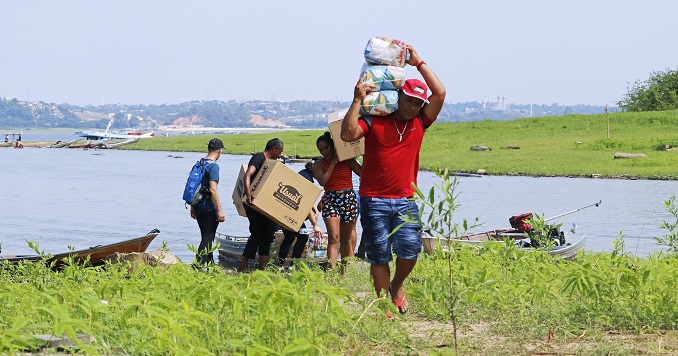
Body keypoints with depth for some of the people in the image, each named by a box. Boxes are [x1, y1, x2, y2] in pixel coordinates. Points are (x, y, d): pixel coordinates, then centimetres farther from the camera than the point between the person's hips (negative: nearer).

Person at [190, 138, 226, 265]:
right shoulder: (213, 166, -15)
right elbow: (212, 190, -22)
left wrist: (193, 207, 24)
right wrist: (219, 210, -20)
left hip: (197, 206, 8)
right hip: (208, 208, -8)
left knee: (207, 236, 18)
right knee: (208, 237, -4)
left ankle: (210, 264, 27)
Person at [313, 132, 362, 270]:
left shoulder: (348, 160, 7)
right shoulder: (319, 164, 6)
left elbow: (363, 173, 0)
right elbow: (322, 181, -11)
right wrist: (334, 162, -8)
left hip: (349, 199, 2)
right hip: (330, 200, -1)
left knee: (346, 239, 9)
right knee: (334, 238, -16)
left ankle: (344, 271, 19)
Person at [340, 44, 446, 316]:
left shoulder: (420, 123, 9)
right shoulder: (374, 122, -1)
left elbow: (439, 93, 2)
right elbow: (348, 134, -17)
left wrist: (419, 63, 2)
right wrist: (357, 101, -16)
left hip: (405, 200, 2)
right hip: (374, 200, -2)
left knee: (410, 249, -10)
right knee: (379, 256, 1)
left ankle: (397, 286, 18)